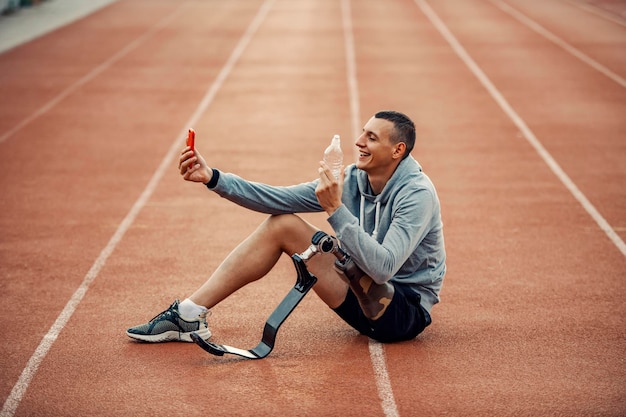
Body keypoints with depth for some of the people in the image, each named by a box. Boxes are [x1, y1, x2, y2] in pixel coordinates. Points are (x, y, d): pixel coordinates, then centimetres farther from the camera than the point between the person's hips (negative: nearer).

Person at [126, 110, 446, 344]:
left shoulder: (416, 195, -23)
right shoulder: (353, 178, 0)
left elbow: (382, 268, -36)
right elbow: (279, 198, -5)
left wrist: (335, 209, -37)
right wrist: (214, 179, -14)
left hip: (405, 310, -8)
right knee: (281, 222, -3)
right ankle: (189, 315, -4)